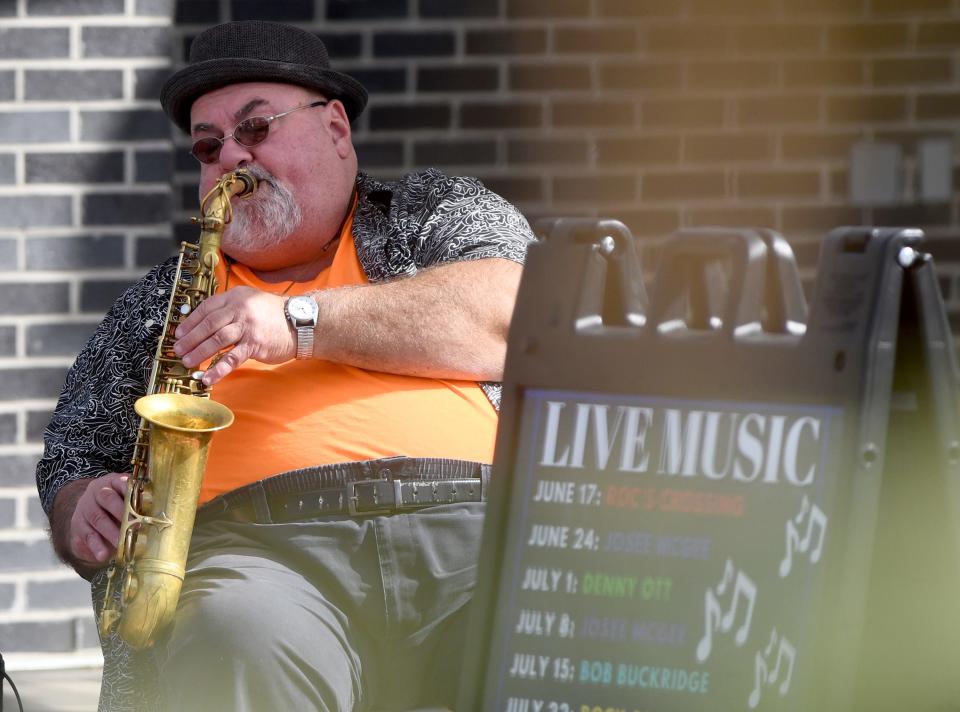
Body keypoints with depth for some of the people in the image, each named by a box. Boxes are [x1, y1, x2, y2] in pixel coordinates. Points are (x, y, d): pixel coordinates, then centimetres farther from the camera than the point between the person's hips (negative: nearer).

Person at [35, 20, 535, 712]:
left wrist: (303, 321, -4)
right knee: (234, 640, -40)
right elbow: (72, 466, 31)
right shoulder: (159, 302, 31)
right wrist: (84, 514, 6)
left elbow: (508, 314, 2)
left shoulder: (439, 211, 24)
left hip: (470, 524, -1)